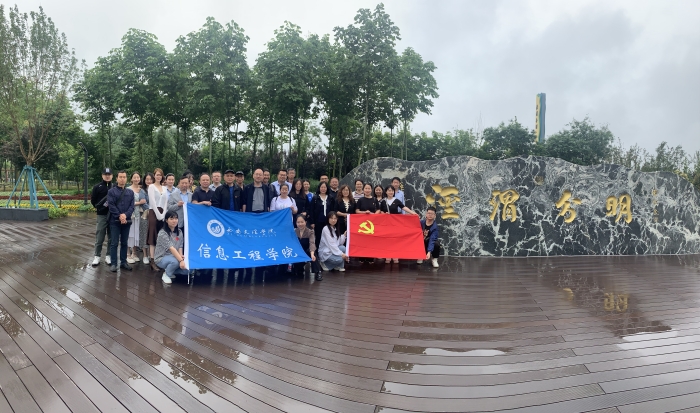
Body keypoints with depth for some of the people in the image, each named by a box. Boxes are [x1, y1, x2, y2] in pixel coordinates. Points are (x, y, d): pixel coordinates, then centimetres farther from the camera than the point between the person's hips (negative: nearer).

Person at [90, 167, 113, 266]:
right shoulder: (97, 187, 4)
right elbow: (93, 200, 6)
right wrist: (99, 207, -2)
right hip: (102, 215, -1)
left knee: (111, 237, 6)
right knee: (99, 237, 0)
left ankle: (108, 256, 15)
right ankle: (97, 256, 9)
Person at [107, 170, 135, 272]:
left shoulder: (130, 192, 10)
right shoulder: (111, 191, 0)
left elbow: (132, 206, 1)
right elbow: (111, 206, -8)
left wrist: (125, 215, -15)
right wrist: (119, 216, -15)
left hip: (127, 221, 3)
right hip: (115, 221, -3)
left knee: (124, 243, 11)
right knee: (114, 243, -1)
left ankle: (123, 262, 19)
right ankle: (113, 263, 4)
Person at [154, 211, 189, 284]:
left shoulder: (179, 232, 2)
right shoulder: (162, 233, -20)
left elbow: (180, 247, 0)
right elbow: (171, 248, -30)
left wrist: (181, 256, -22)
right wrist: (181, 260, -40)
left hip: (175, 257, 6)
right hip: (162, 258, -6)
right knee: (175, 261, -37)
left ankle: (170, 271, 11)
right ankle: (166, 275, -7)